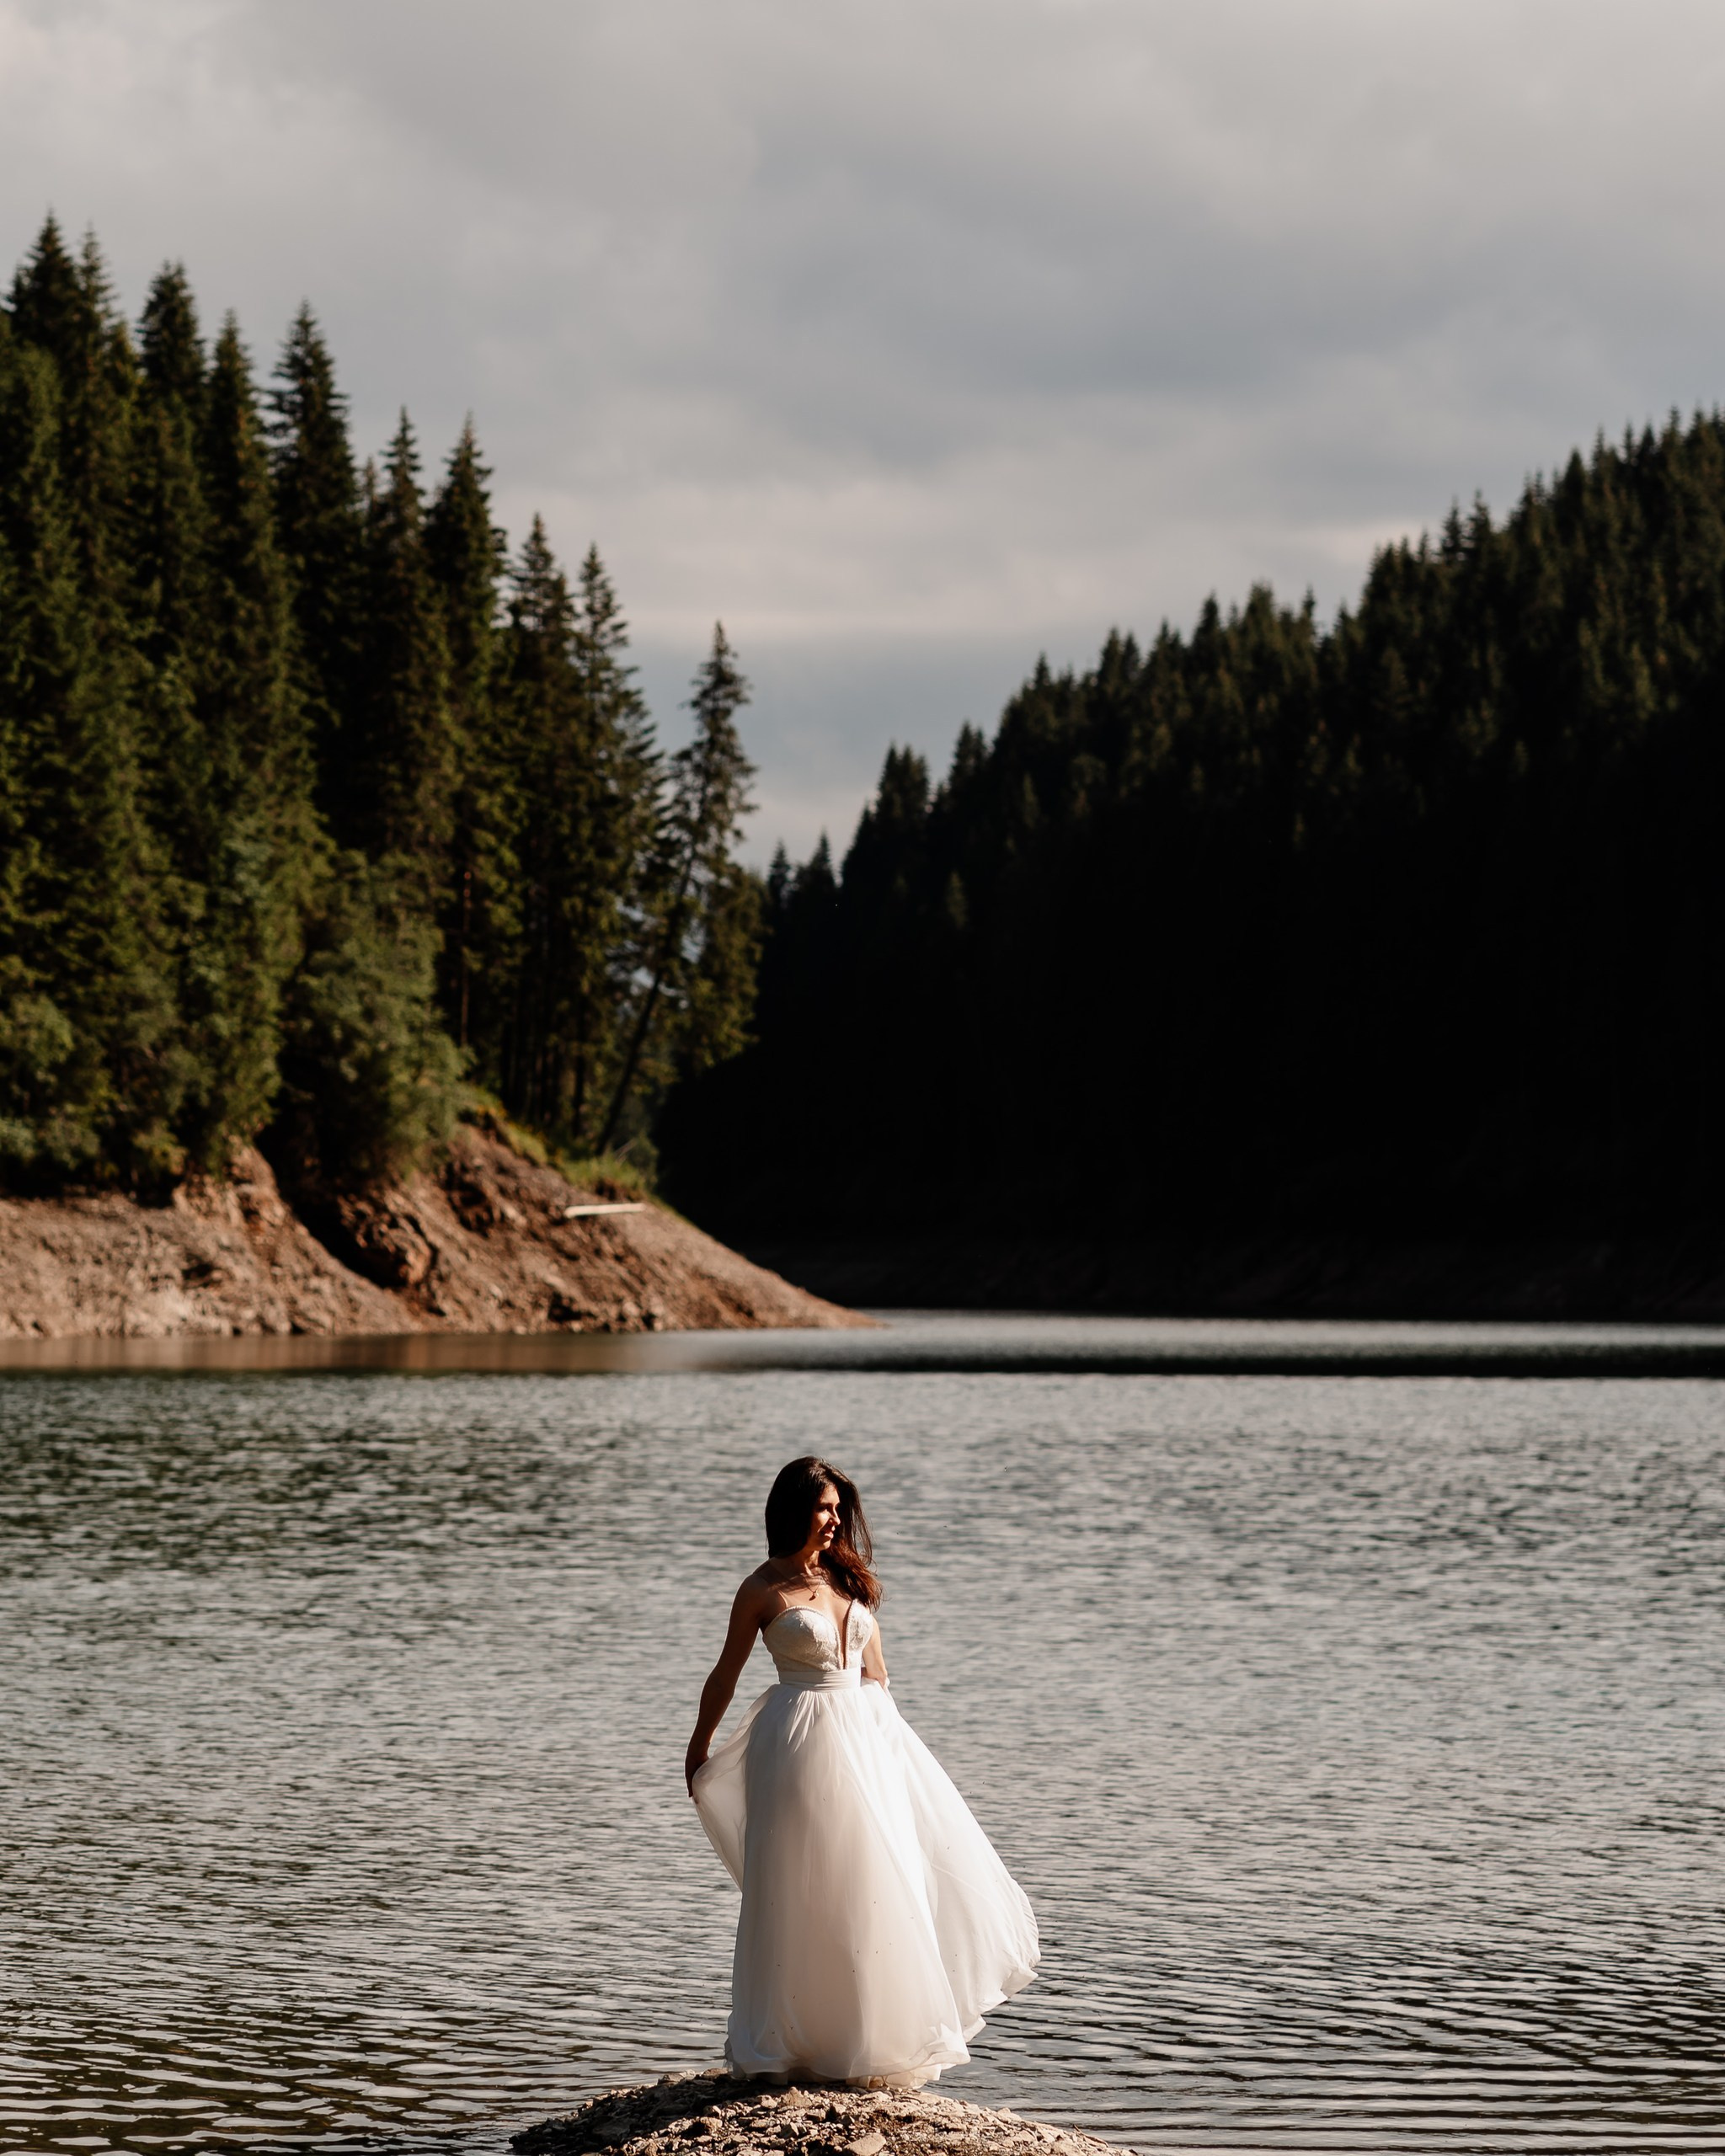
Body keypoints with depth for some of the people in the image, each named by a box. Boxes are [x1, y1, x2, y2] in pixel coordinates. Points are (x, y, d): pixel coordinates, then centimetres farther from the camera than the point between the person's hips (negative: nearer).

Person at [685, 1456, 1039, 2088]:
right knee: (802, 1893, 0)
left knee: (876, 1884, 5)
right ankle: (794, 2040, 10)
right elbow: (726, 1674, 2)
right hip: (800, 1744, -5)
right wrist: (698, 1751, 8)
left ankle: (878, 2033, 15)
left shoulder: (850, 1578, 9)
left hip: (865, 1737, 5)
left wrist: (884, 1727, 19)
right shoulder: (763, 1591, -6)